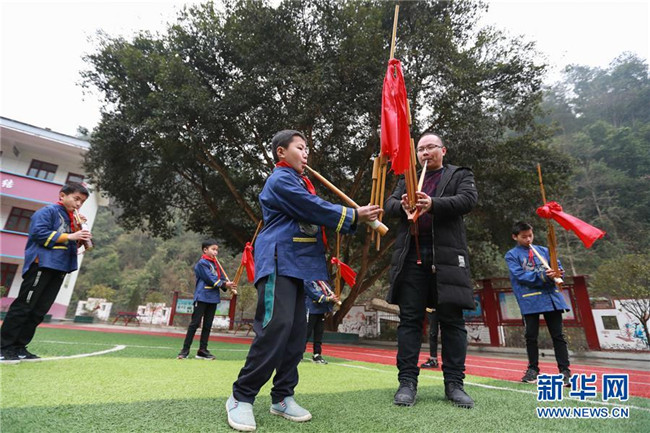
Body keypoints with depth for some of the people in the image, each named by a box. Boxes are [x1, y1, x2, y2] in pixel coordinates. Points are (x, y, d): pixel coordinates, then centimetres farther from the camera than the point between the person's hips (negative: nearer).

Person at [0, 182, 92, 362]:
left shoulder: (71, 218, 19)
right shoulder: (48, 211, -3)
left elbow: (73, 244, 19)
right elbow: (40, 233, -16)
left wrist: (78, 231, 2)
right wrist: (69, 236, -18)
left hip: (59, 268, 8)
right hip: (42, 264, -8)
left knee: (39, 311, 8)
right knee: (23, 306, -3)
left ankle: (19, 346, 15)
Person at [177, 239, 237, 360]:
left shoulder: (216, 263, 16)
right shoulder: (202, 263, -8)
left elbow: (222, 277, 9)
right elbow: (210, 279, -16)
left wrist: (229, 285, -10)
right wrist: (224, 284, -16)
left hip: (213, 297, 7)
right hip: (202, 297, -7)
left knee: (208, 325, 10)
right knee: (195, 323, -2)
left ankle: (202, 350, 18)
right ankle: (185, 350, 7)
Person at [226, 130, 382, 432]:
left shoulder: (299, 182, 24)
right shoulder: (281, 180, -6)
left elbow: (316, 217, 18)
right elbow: (317, 210, -14)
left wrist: (356, 217, 7)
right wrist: (354, 215, -4)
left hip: (295, 264, 10)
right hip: (279, 262, -10)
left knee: (296, 331, 7)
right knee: (276, 327, -15)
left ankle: (282, 397, 16)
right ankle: (241, 397, -2)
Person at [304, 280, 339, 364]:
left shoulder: (323, 282, 15)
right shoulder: (307, 281, -7)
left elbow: (329, 292, 11)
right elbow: (314, 294, -16)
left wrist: (333, 297, -12)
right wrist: (328, 298, -23)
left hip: (322, 311, 7)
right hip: (311, 310, -7)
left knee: (319, 334, 9)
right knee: (306, 333, -3)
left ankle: (317, 355, 17)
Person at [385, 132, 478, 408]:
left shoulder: (460, 174, 14)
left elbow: (468, 199, -4)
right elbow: (389, 204, 11)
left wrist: (433, 204, -21)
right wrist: (402, 205, -13)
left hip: (447, 256, -1)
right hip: (411, 256, 2)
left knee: (452, 321, 3)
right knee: (409, 320, 1)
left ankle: (454, 383, 14)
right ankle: (407, 381, 8)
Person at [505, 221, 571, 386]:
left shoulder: (544, 251, 14)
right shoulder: (512, 255, 3)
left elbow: (557, 265, 8)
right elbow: (520, 275, -9)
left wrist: (556, 273, -15)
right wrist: (542, 276, -19)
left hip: (551, 296, 3)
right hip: (530, 299, -3)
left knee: (558, 335, 5)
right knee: (531, 336, 4)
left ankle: (564, 370, 13)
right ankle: (533, 369, 18)